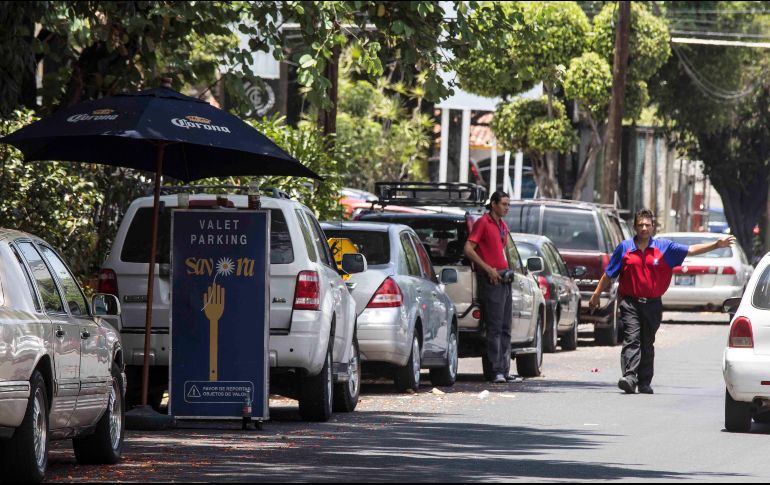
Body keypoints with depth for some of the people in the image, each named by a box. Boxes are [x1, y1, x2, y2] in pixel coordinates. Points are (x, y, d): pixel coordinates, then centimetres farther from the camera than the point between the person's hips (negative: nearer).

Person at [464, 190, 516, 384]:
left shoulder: (503, 226, 18)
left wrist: (507, 270, 14)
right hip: (491, 280, -9)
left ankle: (504, 370, 14)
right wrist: (488, 269, -17)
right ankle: (496, 371, -12)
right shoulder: (483, 223, -7)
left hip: (504, 278, 9)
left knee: (505, 328, 10)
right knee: (495, 328, -11)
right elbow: (468, 249, -13)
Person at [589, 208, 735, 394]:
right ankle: (629, 377, -26)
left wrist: (716, 245, -5)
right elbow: (609, 274, 11)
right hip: (630, 302, -2)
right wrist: (596, 295, 12)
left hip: (652, 304, 2)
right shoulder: (624, 248, 3)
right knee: (631, 339, -15)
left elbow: (691, 250, 3)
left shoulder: (664, 247, 4)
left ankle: (645, 382, 17)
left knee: (647, 344, 9)